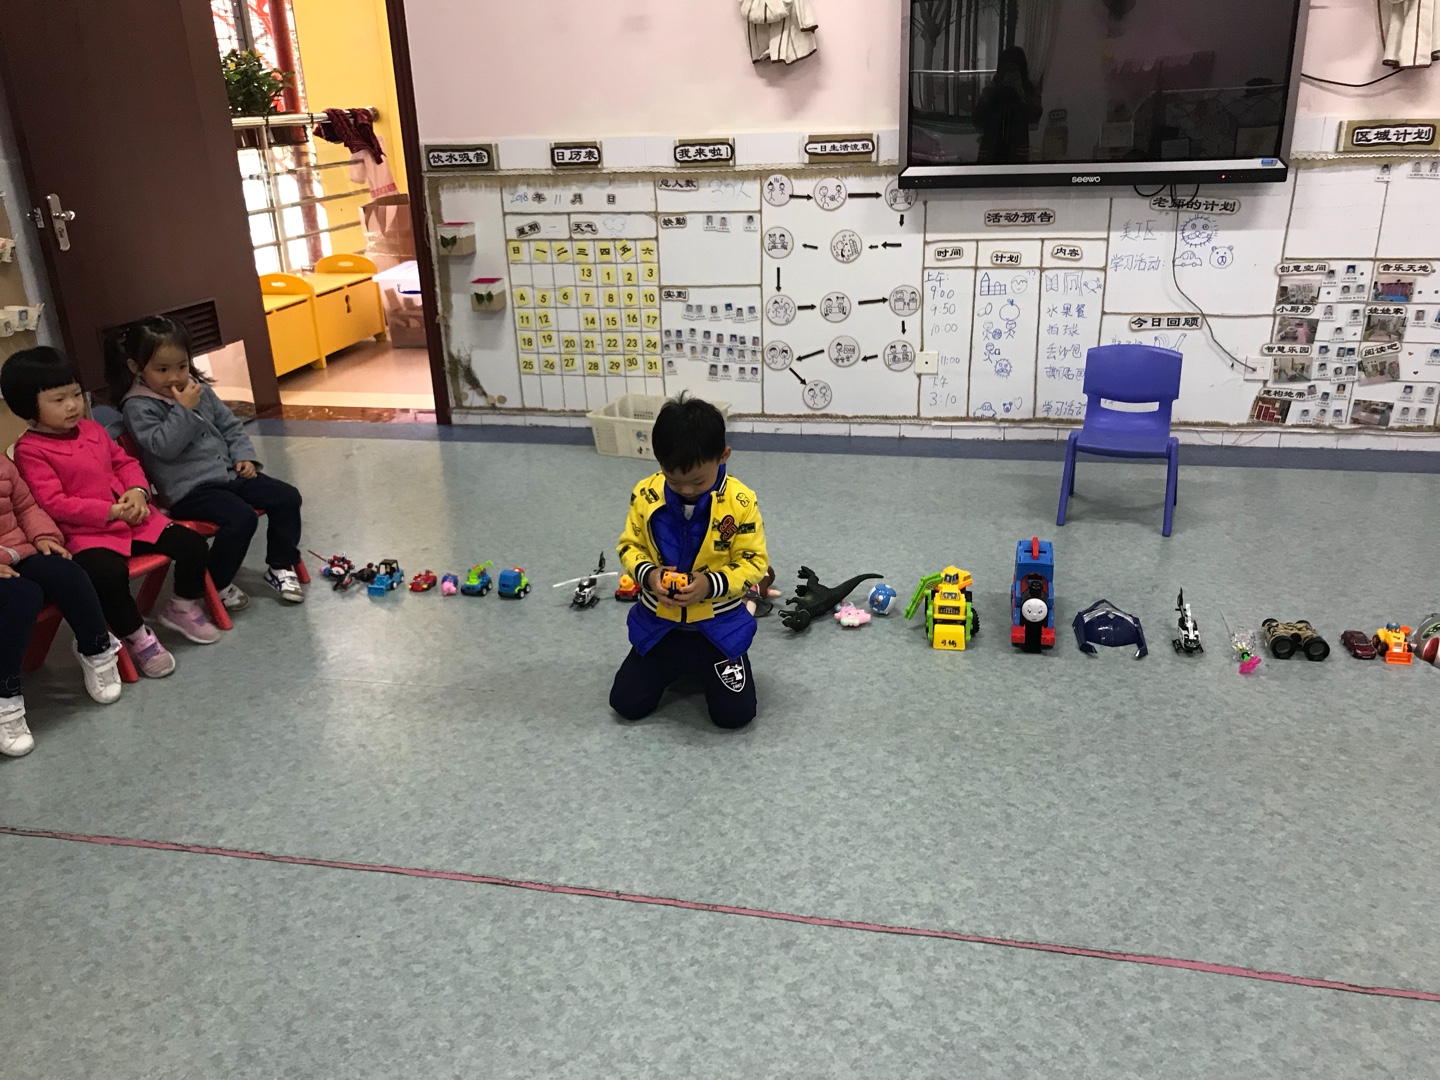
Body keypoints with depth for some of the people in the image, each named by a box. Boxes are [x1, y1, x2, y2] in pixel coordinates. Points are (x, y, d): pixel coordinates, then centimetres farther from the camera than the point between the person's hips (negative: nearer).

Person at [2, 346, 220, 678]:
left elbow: (124, 462, 18)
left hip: (134, 519, 7)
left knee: (192, 544, -3)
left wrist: (137, 492, -5)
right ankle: (138, 638, -11)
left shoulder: (92, 429, 12)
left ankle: (182, 608, 21)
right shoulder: (31, 451, -9)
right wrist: (112, 512, -20)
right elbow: (54, 504, -16)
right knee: (109, 573, -35)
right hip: (86, 533, -7)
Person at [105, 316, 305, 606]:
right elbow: (163, 446, -21)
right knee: (242, 517, -30)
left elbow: (230, 425, 19)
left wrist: (244, 455, 5)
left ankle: (279, 567, 10)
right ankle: (216, 584, -8)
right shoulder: (137, 407, -8)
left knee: (287, 497, -5)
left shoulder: (199, 389, 12)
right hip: (190, 490, -7)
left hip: (228, 474, 8)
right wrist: (184, 410, -20)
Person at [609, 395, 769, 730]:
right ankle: (680, 666, 31)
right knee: (626, 704, 2)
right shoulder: (645, 494, -11)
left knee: (735, 714, -6)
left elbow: (753, 562, -12)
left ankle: (703, 668, 26)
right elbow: (630, 546, 0)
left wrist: (711, 584, -29)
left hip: (719, 626, -2)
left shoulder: (740, 502, -17)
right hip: (659, 623, 3)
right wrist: (648, 573, -21)